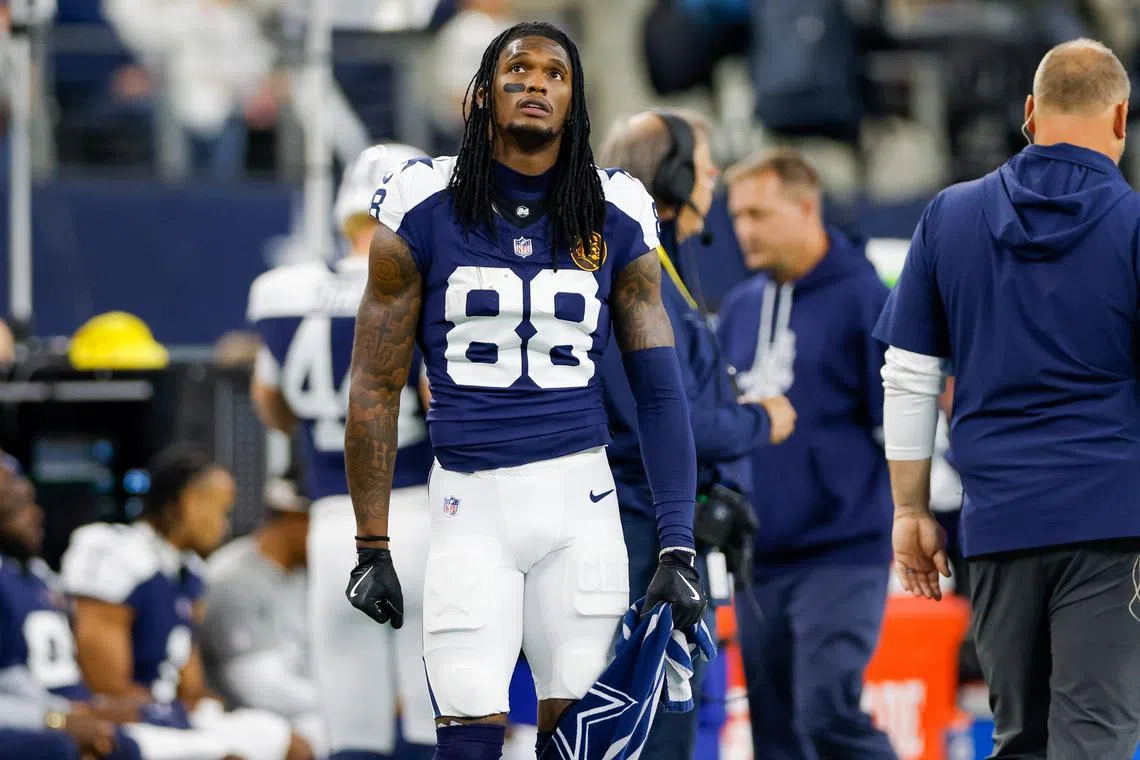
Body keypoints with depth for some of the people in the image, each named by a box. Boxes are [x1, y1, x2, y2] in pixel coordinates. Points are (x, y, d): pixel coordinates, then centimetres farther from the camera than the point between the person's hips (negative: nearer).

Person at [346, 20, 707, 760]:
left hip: (580, 499, 2)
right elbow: (375, 386, 4)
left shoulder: (614, 219, 5)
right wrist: (371, 547, 1)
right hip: (471, 504, -2)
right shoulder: (425, 209, -1)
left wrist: (679, 547, -2)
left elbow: (660, 387, 6)